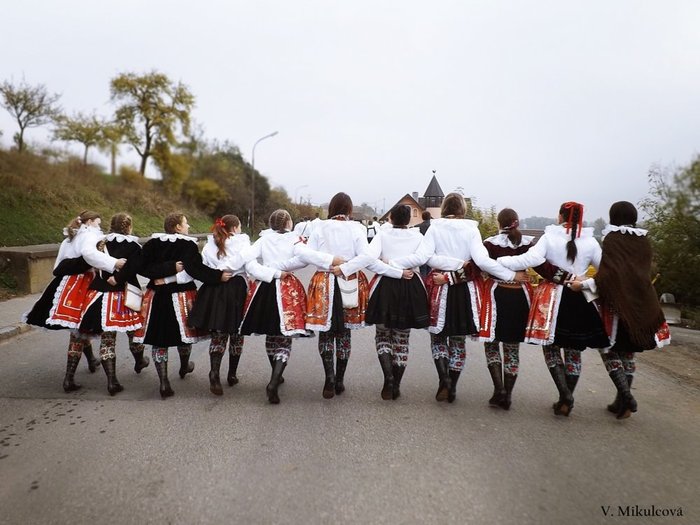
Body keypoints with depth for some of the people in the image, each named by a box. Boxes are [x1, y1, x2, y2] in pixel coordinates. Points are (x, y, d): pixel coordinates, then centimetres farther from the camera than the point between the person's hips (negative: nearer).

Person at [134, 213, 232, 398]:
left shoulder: (153, 243, 0)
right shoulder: (188, 245, -12)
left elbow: (143, 267, -9)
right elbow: (195, 268, -27)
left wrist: (169, 267, -8)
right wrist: (218, 275, -27)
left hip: (158, 297, 3)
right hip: (182, 297, -2)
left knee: (158, 338, 7)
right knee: (184, 332, 18)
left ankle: (164, 382, 3)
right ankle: (184, 367, 42)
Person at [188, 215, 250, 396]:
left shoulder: (210, 244, 11)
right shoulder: (242, 240, 1)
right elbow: (249, 263, -13)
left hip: (214, 290, 3)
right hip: (237, 288, -3)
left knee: (218, 335, 8)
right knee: (236, 334, 12)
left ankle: (215, 374, -10)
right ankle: (232, 375, 21)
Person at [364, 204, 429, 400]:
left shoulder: (382, 234, -3)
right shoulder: (418, 236, 1)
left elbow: (368, 260, -17)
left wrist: (397, 273, -15)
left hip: (385, 288, -1)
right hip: (411, 288, 1)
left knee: (383, 335, 16)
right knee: (402, 340, 15)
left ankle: (389, 378, -4)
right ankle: (396, 386, 20)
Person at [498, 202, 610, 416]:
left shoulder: (549, 238, -6)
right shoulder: (590, 242, 1)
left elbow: (530, 259, -19)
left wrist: (496, 261, -17)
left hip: (553, 299, -2)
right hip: (580, 301, 3)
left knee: (551, 347, 9)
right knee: (574, 351, 13)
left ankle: (565, 394, -7)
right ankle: (566, 401, 19)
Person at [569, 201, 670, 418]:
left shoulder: (612, 239, -9)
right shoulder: (644, 240, 9)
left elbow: (608, 273, -20)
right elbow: (645, 272, 14)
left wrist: (584, 283, -23)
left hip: (618, 301, -6)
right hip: (641, 303, 6)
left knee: (608, 348, 4)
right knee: (628, 351, 13)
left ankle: (626, 396, -10)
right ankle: (622, 401, 18)